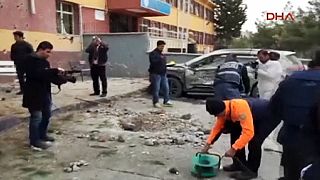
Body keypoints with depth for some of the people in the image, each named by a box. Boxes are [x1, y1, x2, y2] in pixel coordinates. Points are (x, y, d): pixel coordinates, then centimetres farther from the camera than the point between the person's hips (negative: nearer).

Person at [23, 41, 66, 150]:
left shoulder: (45, 61, 12)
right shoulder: (31, 60, -14)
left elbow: (49, 76, 9)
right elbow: (38, 74, -29)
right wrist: (55, 71, -29)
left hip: (45, 93, 9)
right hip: (34, 94, -9)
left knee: (46, 115, 18)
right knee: (36, 117, -3)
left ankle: (42, 135, 35)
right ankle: (34, 141, 9)